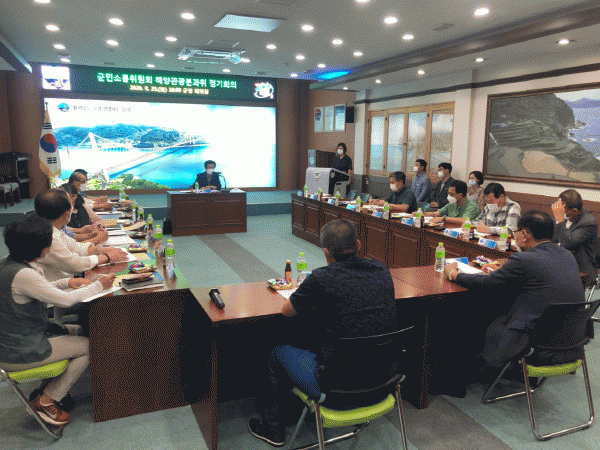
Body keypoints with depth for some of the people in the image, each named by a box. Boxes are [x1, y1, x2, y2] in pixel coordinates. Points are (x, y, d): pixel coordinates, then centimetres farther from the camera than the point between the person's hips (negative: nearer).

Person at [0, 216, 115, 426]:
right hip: (19, 354, -10)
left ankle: (48, 388, 23)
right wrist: (98, 286, -10)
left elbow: (39, 291, 16)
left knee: (79, 332, 18)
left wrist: (67, 282, 2)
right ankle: (45, 400, 9)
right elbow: (65, 300, -25)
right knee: (91, 346, -3)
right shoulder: (22, 275, -29)